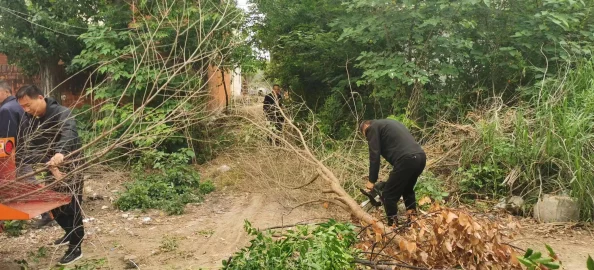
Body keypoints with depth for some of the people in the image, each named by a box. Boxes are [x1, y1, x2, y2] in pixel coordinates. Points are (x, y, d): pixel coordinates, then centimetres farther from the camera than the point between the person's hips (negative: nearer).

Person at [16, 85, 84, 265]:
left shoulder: (62, 113, -24)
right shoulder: (27, 120, -6)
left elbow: (68, 134, -44)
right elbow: (32, 148, -14)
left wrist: (60, 153, -65)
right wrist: (51, 166, -29)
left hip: (70, 166, -6)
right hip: (48, 168, 6)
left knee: (72, 205, -5)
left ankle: (75, 247, 3)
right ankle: (70, 233, 35)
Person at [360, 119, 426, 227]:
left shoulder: (373, 127, 8)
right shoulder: (389, 124, 32)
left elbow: (374, 155, -1)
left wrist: (371, 180, 3)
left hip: (406, 159, -9)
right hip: (421, 157, 9)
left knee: (389, 195, 2)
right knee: (407, 189, 29)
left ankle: (393, 225, 6)